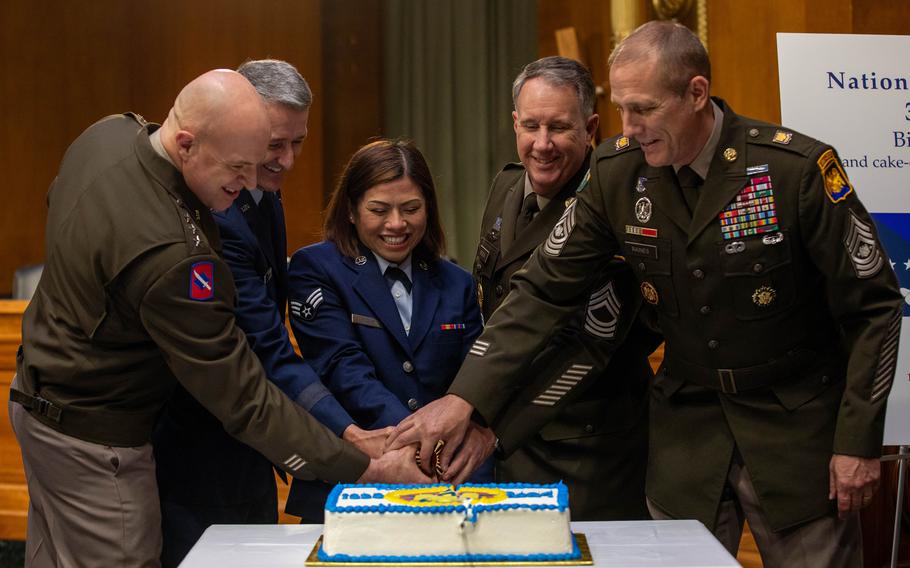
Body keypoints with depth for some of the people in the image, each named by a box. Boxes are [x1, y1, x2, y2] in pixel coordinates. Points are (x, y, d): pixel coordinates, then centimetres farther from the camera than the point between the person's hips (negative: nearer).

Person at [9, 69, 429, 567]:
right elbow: (241, 398, -32)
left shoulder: (108, 133, -8)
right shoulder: (169, 251, -36)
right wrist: (365, 468, -29)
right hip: (91, 441, -10)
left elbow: (59, 198, 17)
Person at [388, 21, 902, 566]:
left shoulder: (796, 167, -17)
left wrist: (859, 440, -11)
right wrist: (464, 397, -12)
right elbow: (544, 291, -3)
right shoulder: (617, 172, -7)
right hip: (687, 424, 3)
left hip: (796, 429, -3)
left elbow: (872, 305, -9)